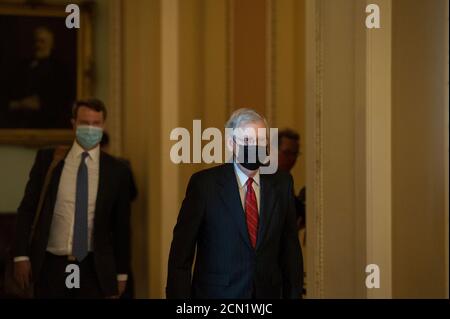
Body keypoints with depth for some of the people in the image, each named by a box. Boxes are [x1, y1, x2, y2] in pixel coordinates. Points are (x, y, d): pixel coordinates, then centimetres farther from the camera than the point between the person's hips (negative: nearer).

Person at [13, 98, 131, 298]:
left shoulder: (116, 170, 2)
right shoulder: (47, 159, 2)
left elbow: (122, 225, 6)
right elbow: (27, 209, 3)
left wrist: (121, 273, 6)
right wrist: (21, 256, -4)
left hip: (95, 268, 0)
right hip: (51, 265, 0)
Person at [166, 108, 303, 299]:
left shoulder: (282, 183, 2)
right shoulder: (204, 183, -8)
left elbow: (290, 248, 7)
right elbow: (181, 252, -6)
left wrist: (294, 293, 2)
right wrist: (178, 296, -10)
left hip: (268, 291, 3)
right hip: (216, 292, -3)